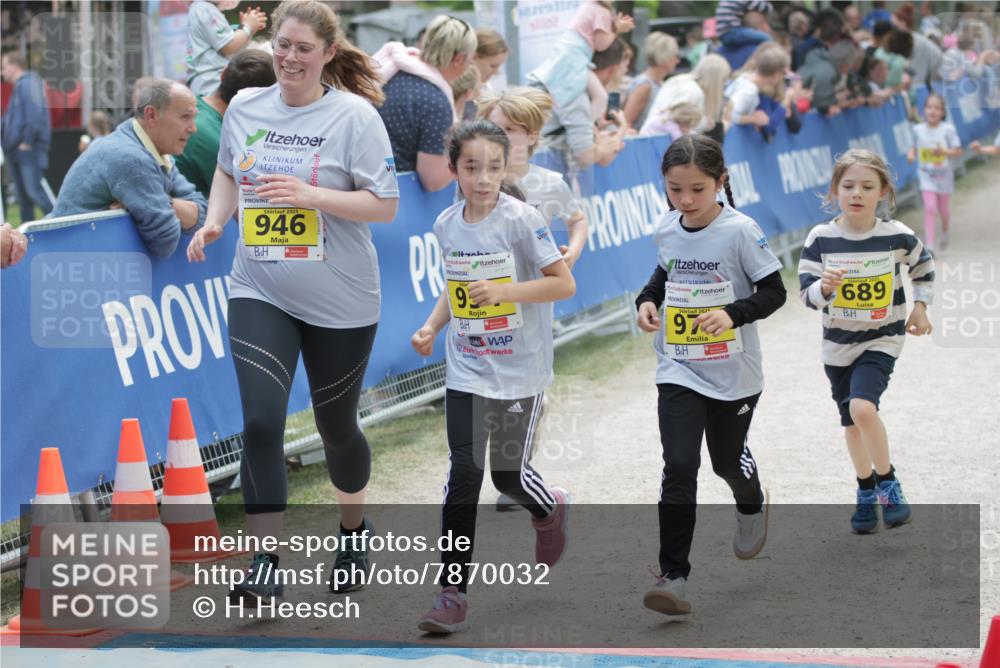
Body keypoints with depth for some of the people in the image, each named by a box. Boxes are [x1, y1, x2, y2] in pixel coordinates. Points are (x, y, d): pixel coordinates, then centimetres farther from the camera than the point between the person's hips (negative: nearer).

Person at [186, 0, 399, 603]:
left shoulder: (354, 116, -11)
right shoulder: (244, 107, 3)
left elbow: (385, 205, -13)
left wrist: (311, 195, -25)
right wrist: (214, 221, 3)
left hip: (339, 302, -2)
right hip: (259, 291, 2)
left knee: (336, 425, 13)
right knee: (261, 421, -14)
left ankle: (354, 531, 40)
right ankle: (266, 563, -10)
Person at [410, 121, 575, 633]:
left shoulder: (522, 220, -14)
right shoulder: (447, 225, 2)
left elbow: (563, 283, -15)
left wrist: (503, 291, -25)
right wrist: (432, 326, 1)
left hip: (519, 371, -3)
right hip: (465, 370, 3)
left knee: (508, 474, 6)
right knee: (463, 474, -5)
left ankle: (549, 509, 43)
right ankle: (452, 592, -1)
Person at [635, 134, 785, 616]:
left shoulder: (740, 231, -16)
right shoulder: (667, 230, -2)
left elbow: (774, 291, -12)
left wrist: (732, 313, -28)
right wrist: (648, 300, -2)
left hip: (733, 375, -2)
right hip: (678, 371, 2)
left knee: (728, 460, 17)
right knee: (679, 468, -11)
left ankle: (751, 505, 54)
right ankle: (673, 576, -11)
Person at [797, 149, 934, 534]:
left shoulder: (896, 236, -11)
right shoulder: (821, 239, -12)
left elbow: (923, 265, 10)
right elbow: (807, 294, -12)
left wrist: (920, 307, 5)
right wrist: (824, 287, -33)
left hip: (882, 340, -3)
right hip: (838, 344, 3)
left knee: (863, 407, -24)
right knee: (851, 422, 15)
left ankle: (887, 482, -2)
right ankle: (866, 493, 36)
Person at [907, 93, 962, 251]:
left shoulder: (948, 129, -12)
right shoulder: (918, 129, -5)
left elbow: (958, 152, -9)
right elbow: (914, 147, 9)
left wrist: (944, 152, -28)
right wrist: (911, 154, -13)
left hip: (943, 174, 0)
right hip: (926, 174, 0)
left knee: (943, 209, 17)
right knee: (930, 207, -15)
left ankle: (944, 233, 49)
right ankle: (929, 245, -14)